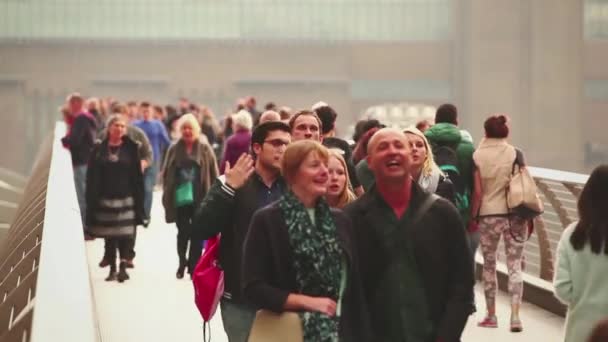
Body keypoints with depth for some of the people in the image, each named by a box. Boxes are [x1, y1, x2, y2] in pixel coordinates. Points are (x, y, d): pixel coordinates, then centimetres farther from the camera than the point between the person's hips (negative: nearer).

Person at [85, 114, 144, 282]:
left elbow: (137, 175, 1)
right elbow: (92, 177, 2)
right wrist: (92, 200, -4)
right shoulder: (99, 149, 4)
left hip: (125, 198, -1)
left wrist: (138, 198, -5)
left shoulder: (131, 148, 3)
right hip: (105, 198, 1)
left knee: (125, 234, -8)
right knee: (109, 235, 6)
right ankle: (112, 268, 13)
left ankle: (123, 266, -8)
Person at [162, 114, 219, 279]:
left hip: (200, 198, 0)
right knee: (183, 232, 2)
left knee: (197, 234, 3)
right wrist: (167, 195, 2)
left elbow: (214, 174, 1)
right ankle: (182, 262, 24)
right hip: (180, 198, 0)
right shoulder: (174, 150, 4)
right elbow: (166, 174, 7)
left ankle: (193, 266, 14)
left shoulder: (205, 149, 1)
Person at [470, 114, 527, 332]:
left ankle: (491, 316, 18)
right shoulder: (515, 154, -1)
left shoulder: (478, 156, -3)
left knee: (489, 265, 12)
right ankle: (515, 316, -6)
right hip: (514, 214, 0)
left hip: (488, 215, 0)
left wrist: (473, 217, 5)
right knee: (514, 266, 2)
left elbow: (478, 192, -4)